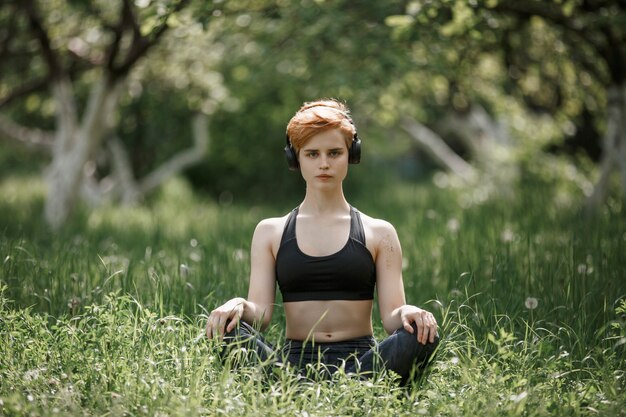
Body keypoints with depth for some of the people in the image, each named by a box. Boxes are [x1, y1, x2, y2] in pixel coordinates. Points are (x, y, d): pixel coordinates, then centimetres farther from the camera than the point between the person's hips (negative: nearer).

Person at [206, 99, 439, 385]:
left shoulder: (378, 233, 13)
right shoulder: (270, 232, 15)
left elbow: (391, 317, 3)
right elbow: (260, 312, 4)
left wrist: (407, 314, -21)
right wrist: (239, 306, -20)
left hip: (362, 362, 0)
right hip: (294, 363, 0)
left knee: (423, 335, -31)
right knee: (227, 327, -28)